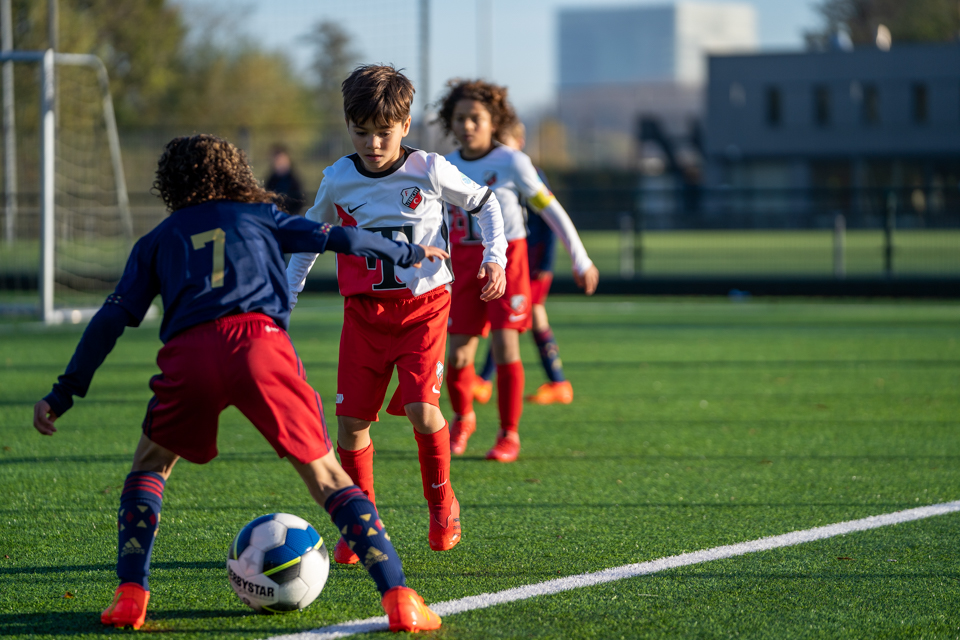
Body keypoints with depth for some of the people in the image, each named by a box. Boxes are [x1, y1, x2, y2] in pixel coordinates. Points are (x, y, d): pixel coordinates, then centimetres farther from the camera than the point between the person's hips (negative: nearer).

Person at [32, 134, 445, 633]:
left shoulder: (159, 239, 27)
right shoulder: (260, 215, 28)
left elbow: (112, 319, 19)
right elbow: (340, 239, 25)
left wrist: (64, 393, 20)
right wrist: (409, 253, 42)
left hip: (188, 353, 0)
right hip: (259, 342, 0)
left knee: (150, 466, 24)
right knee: (326, 477, 7)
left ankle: (130, 596, 6)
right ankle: (398, 597, -9)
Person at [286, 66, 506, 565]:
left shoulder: (429, 171, -7)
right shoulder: (338, 180, 0)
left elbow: (484, 203, 9)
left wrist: (494, 258, -3)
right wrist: (287, 293, 13)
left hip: (422, 305, -3)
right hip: (364, 312, 3)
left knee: (420, 409, -19)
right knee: (350, 420, -3)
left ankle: (441, 500, 7)